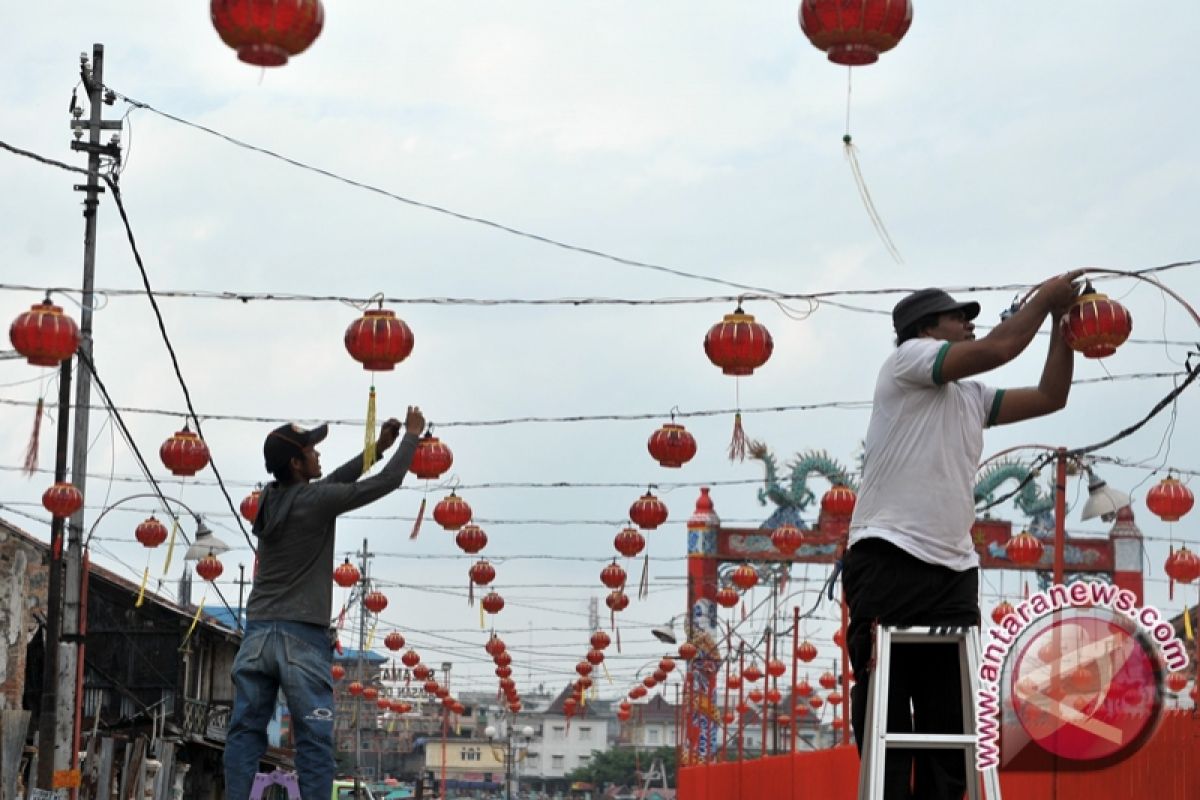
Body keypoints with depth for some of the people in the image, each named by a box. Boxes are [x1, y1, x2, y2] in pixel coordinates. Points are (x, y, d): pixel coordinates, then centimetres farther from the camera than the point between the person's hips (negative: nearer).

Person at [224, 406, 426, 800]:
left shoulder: (269, 499, 11)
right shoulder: (314, 501, -8)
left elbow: (331, 483, 25)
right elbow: (387, 482, -3)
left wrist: (376, 449, 25)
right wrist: (412, 435, 11)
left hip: (258, 632, 6)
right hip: (302, 637, -6)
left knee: (245, 731, 3)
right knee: (314, 740, -4)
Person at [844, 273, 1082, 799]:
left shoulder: (972, 397, 22)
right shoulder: (908, 359, 0)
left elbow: (1050, 397, 23)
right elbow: (999, 349, -9)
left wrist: (1062, 322, 19)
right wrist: (1045, 297, 3)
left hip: (954, 572, 8)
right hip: (889, 561, -8)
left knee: (949, 720, 4)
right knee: (885, 717, -7)